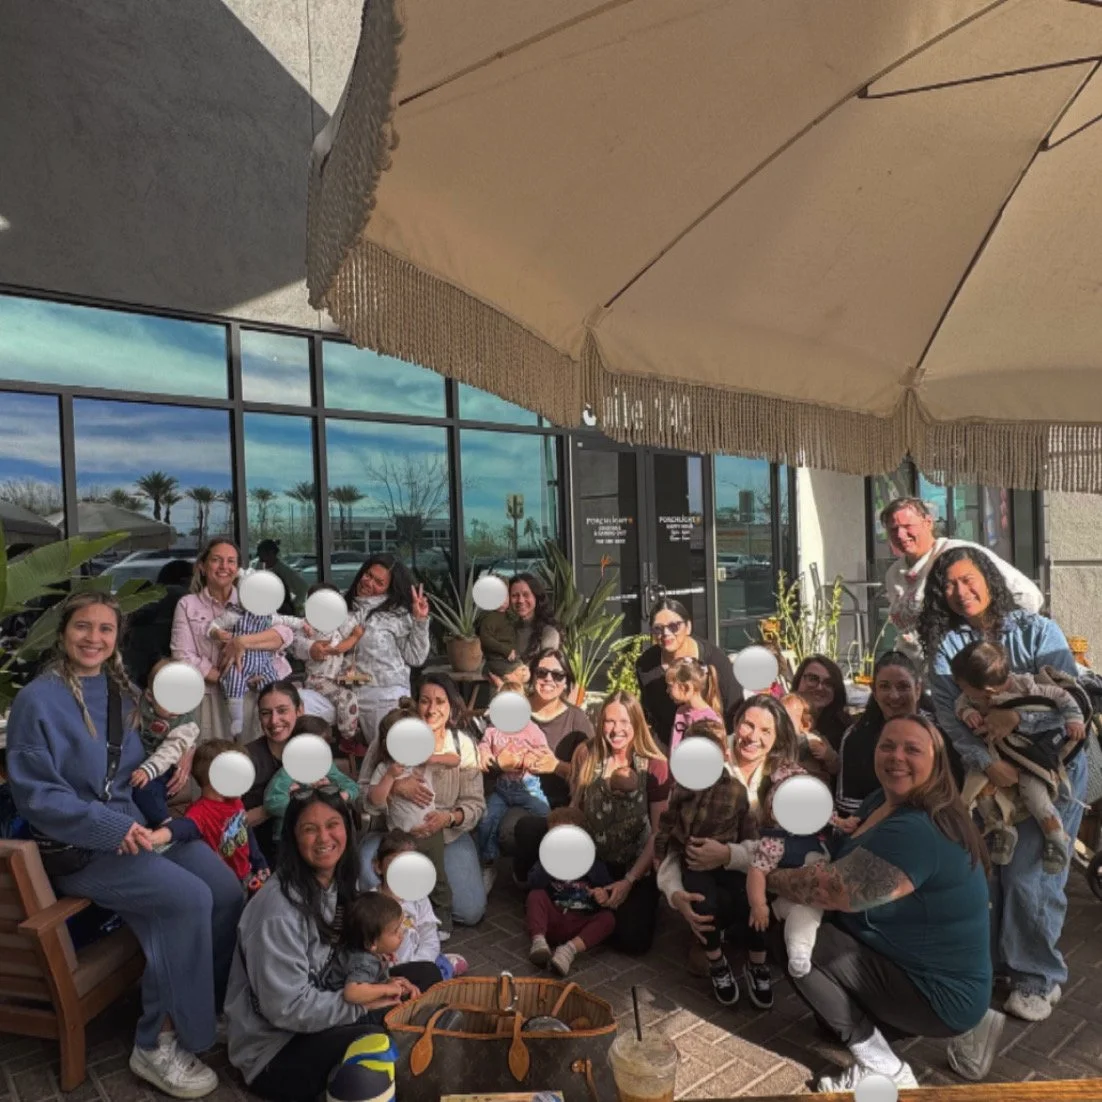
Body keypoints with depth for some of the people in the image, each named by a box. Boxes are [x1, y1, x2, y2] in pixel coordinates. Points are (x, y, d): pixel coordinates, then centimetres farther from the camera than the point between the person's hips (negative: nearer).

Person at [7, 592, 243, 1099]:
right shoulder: (38, 700, -13)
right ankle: (158, 1043, -7)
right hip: (76, 847, -6)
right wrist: (114, 828, -23)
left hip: (133, 826, 7)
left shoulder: (118, 692, 9)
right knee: (189, 898, -24)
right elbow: (36, 795, -15)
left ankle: (215, 1006, 11)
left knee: (227, 889, -11)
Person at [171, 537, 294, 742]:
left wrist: (242, 642, -19)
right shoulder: (187, 605, 5)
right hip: (210, 699, -1)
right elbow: (184, 657, -3)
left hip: (253, 695, 1)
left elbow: (285, 634, -7)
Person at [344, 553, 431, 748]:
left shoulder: (397, 613, -6)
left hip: (389, 695, -4)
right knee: (374, 750, 14)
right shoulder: (346, 608, 6)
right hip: (353, 695, 4)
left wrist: (420, 621, -17)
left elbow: (415, 658, -8)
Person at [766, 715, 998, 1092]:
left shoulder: (917, 833, -29)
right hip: (933, 969, 9)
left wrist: (765, 875, -15)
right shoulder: (884, 802, 1)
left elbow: (834, 889, -31)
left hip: (941, 995, -9)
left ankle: (883, 1069, -2)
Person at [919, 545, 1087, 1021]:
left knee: (1028, 874, -6)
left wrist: (1022, 717, -28)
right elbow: (949, 719, -9)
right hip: (985, 771, 3)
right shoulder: (945, 646, -2)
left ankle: (1037, 976, 13)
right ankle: (1001, 960, 25)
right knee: (990, 869, 4)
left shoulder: (1038, 631, -6)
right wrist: (986, 762, -23)